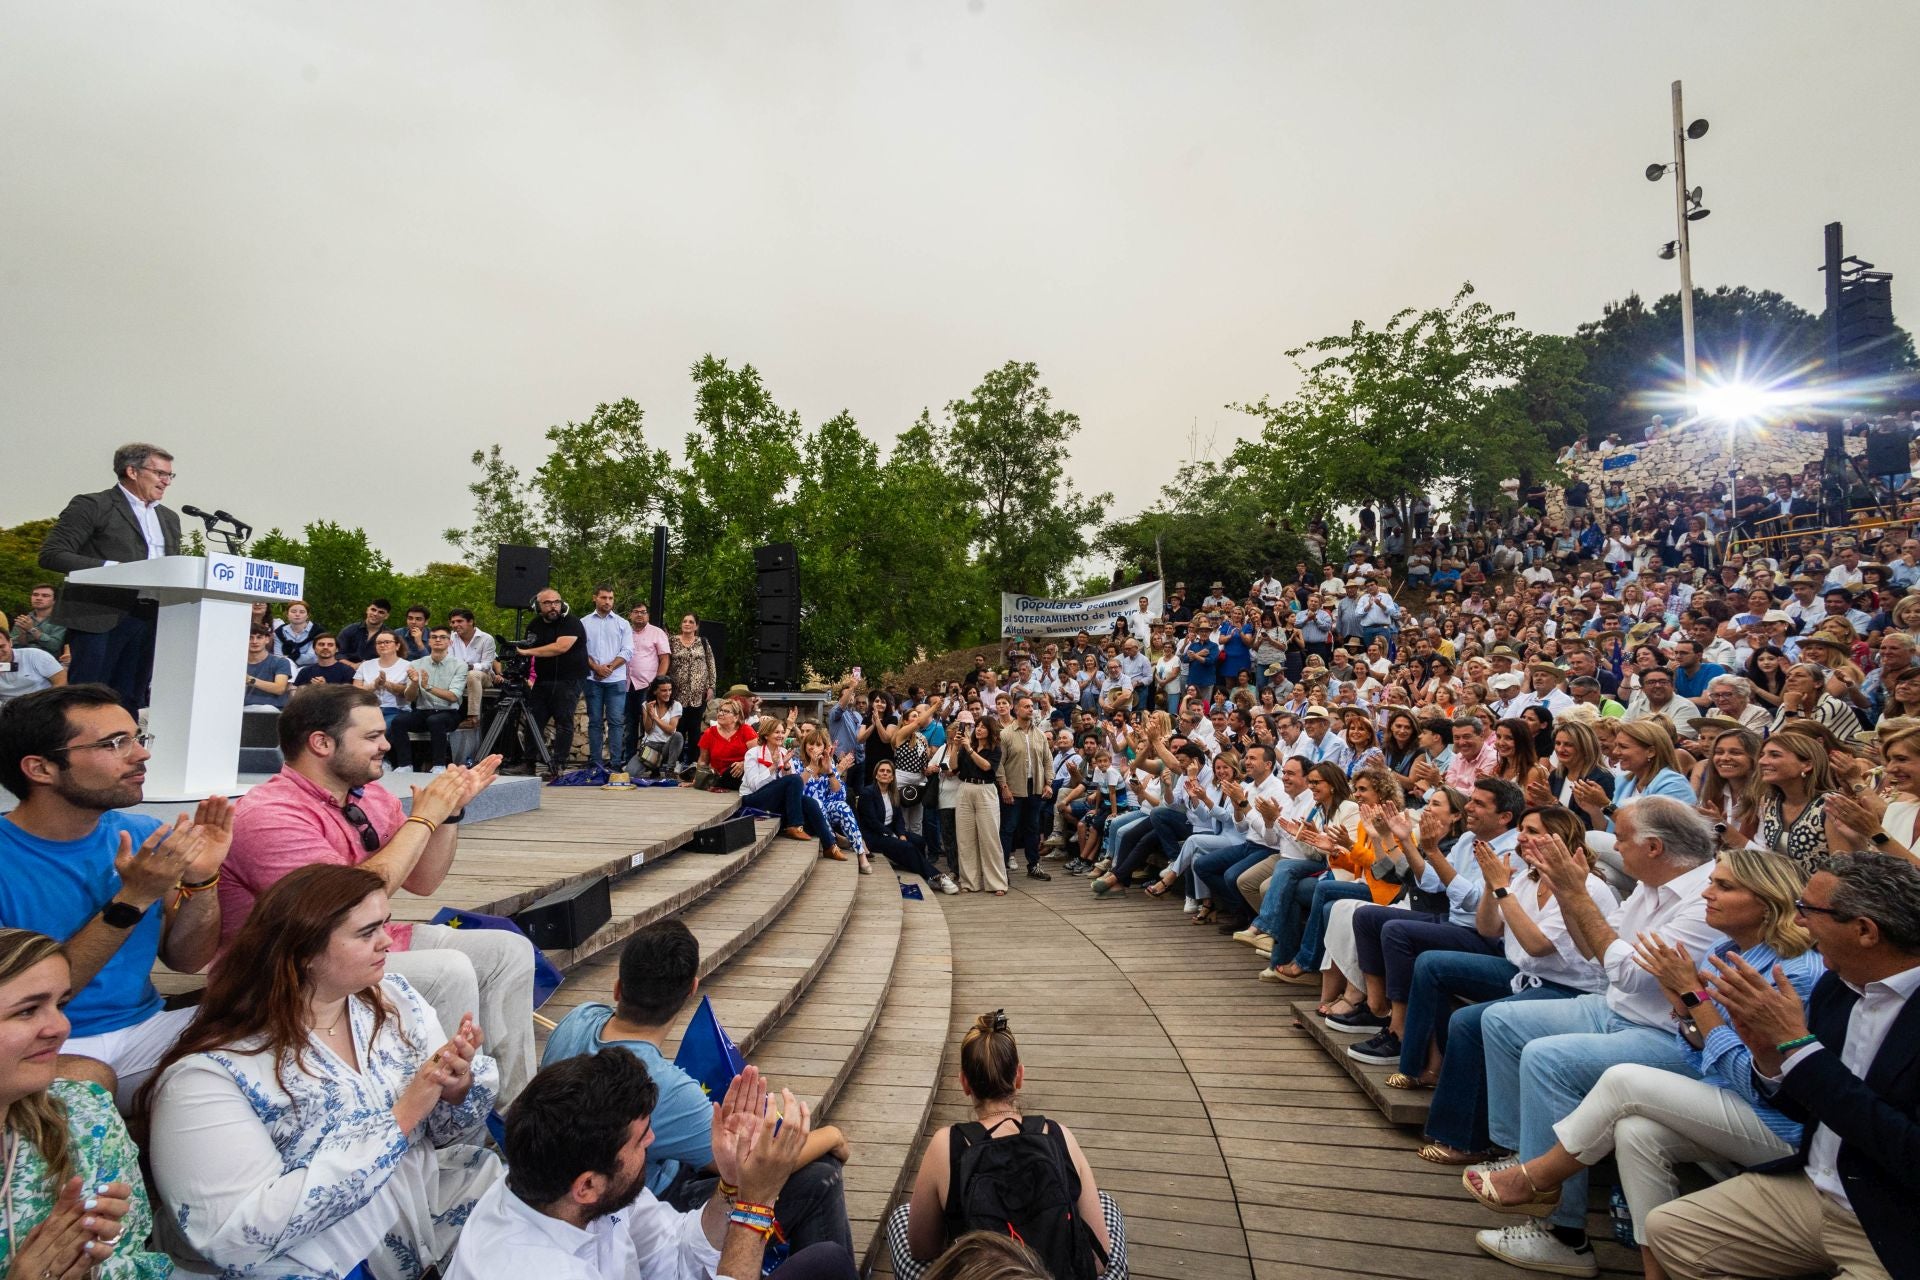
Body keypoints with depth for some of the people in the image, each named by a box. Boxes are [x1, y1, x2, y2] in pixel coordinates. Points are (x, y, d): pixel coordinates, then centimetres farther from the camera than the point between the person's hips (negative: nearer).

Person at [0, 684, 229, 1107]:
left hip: (144, 1027, 4)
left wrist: (201, 881, -16)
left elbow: (185, 961, 3)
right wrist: (131, 900, -26)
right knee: (86, 1080, -36)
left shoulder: (145, 835, -1)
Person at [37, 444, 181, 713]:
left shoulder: (169, 518, 20)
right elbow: (50, 554, -7)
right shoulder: (91, 506, 0)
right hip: (100, 619, -6)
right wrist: (111, 568, -19)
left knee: (129, 702, 7)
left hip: (150, 619, 6)